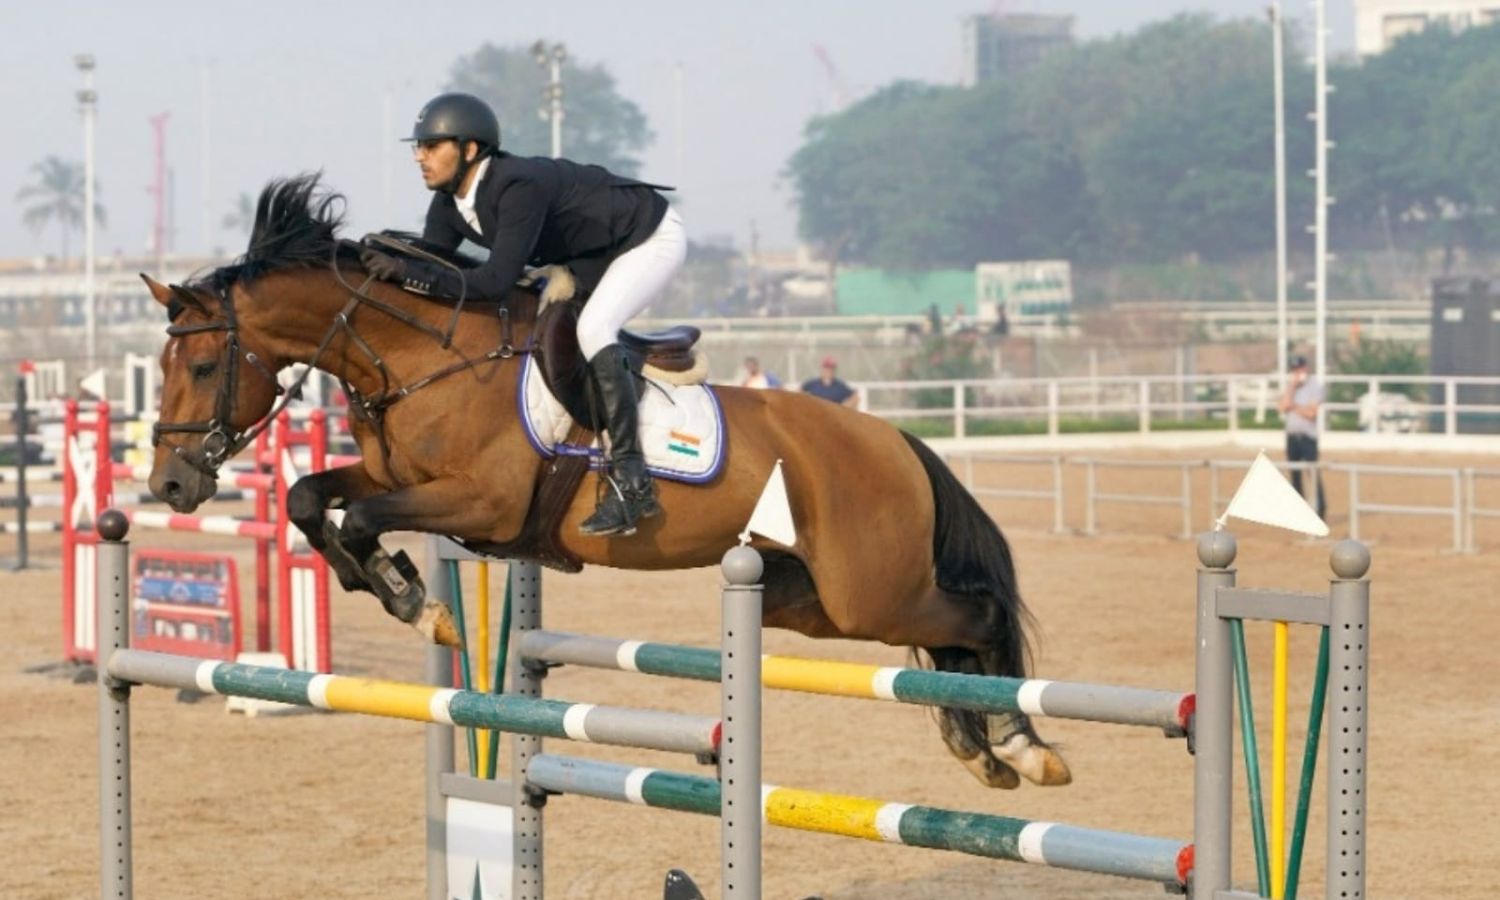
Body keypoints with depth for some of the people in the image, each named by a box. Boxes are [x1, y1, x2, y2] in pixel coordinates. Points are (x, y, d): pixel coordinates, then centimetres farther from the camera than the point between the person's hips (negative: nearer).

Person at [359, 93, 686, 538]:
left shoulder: (519, 187, -35)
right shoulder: (450, 205, -7)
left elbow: (495, 281, -39)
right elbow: (427, 270, -4)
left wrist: (408, 271, -42)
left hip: (652, 239, -10)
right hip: (591, 256, 10)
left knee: (592, 329, -29)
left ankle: (631, 482, -30)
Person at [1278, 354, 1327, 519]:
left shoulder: (1315, 386, -7)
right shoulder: (1289, 387, 11)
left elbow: (1311, 413, -15)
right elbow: (1284, 407, -5)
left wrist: (1293, 406, -12)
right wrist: (1291, 387, -8)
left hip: (1308, 436, -6)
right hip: (1291, 436, 6)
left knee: (1313, 474, -11)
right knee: (1295, 474, 10)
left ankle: (1319, 510, -10)